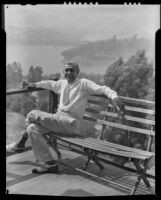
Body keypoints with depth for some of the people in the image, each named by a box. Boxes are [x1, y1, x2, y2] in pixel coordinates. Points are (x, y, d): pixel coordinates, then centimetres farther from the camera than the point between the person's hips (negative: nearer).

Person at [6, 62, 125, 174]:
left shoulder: (83, 83, -1)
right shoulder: (62, 83, 20)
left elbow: (102, 89, -11)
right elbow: (49, 84, 40)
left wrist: (115, 98, -28)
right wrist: (33, 85, 46)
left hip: (71, 123, -7)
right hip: (58, 118, 7)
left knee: (32, 115, -17)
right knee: (33, 128, -16)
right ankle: (48, 163, -12)